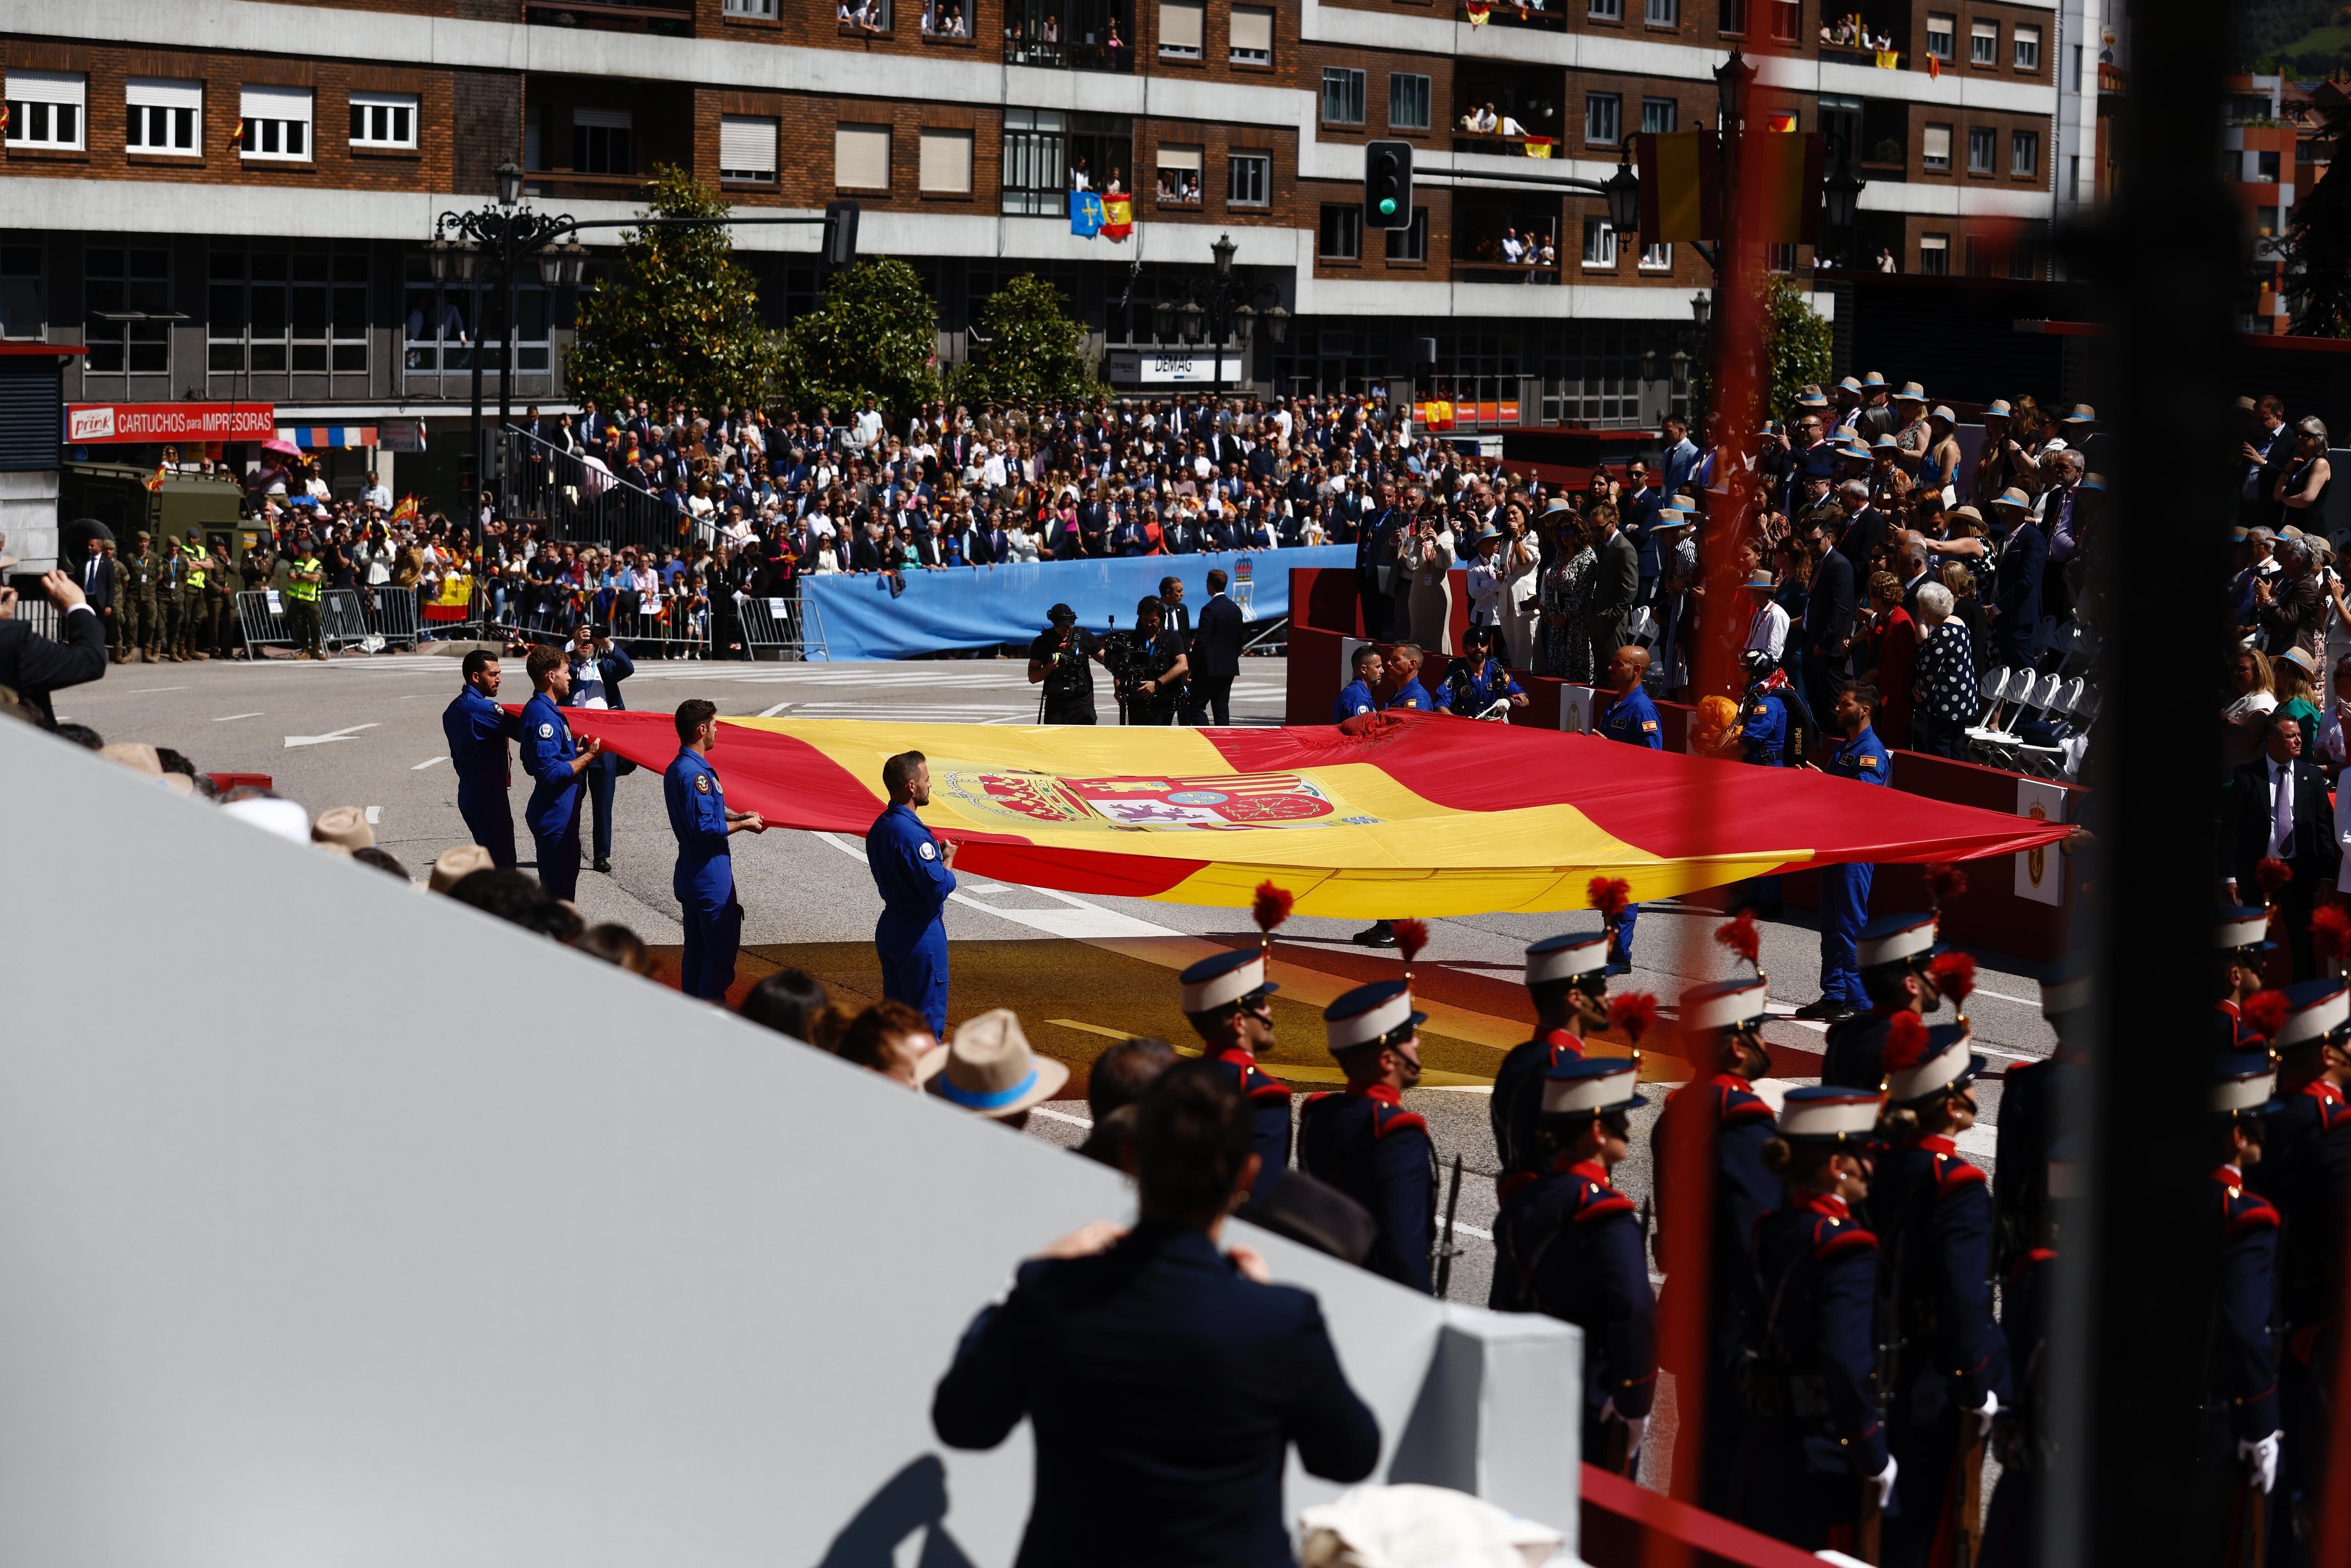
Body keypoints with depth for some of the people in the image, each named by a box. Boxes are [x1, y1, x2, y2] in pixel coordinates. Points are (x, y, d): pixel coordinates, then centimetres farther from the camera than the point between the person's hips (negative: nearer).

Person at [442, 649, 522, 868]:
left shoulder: (453, 710, 13)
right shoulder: (483, 708, -18)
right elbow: (522, 732, -21)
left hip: (468, 793, 10)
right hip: (489, 795, -10)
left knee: (487, 855, 17)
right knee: (502, 861, -8)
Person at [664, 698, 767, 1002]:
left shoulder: (677, 768, 11)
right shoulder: (695, 773, -22)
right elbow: (705, 827, -26)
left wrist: (737, 816, 11)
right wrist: (743, 825, -13)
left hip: (690, 876, 11)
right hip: (711, 879, -11)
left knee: (696, 949, 17)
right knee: (722, 950, -2)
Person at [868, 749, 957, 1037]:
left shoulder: (880, 827, 7)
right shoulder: (912, 834, -24)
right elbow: (939, 889, -25)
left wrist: (937, 854, 7)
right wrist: (948, 859, -7)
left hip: (890, 926, 9)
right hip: (920, 934, -9)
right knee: (928, 1019, -1)